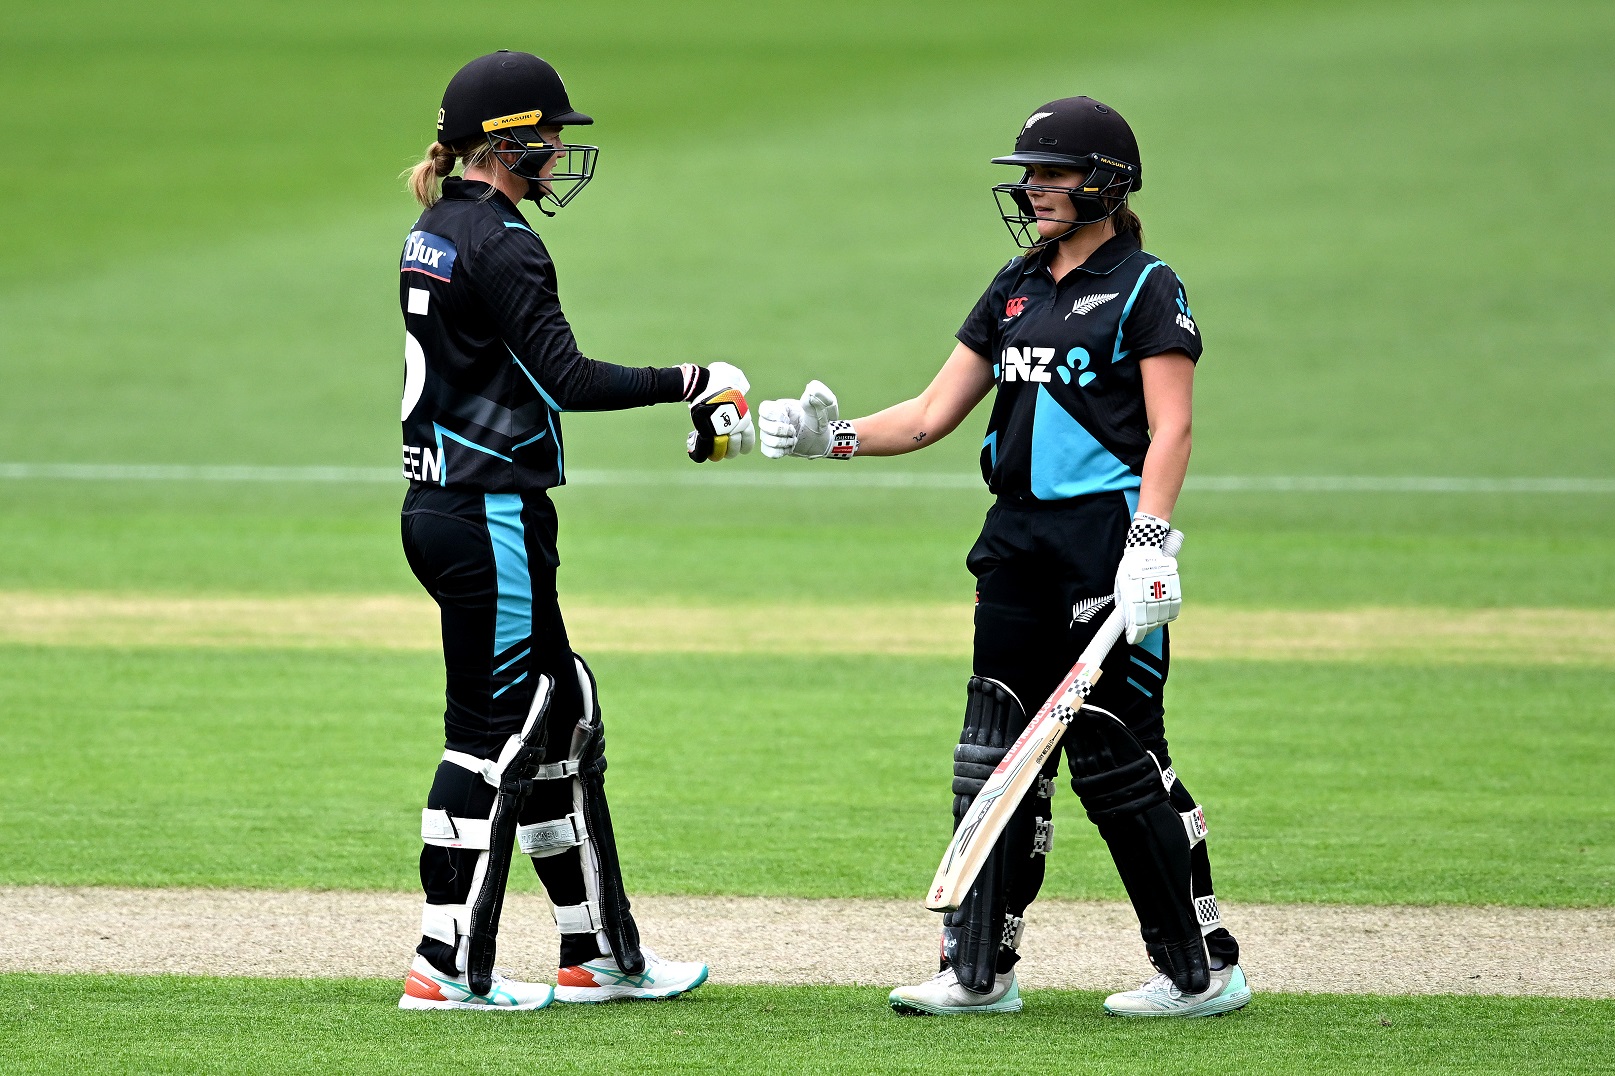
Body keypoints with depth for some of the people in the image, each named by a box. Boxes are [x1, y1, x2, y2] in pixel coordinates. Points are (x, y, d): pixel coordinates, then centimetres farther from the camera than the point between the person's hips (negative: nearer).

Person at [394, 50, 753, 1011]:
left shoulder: (435, 234, 14)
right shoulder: (501, 242, -16)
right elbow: (567, 379, -22)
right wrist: (692, 382, -15)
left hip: (437, 503, 10)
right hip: (491, 512, -10)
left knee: (562, 708, 14)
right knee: (494, 731, -5)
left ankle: (600, 951, 19)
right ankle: (449, 966, -3)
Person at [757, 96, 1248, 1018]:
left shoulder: (1145, 289, -5)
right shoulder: (1016, 289, 16)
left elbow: (1170, 430, -12)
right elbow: (933, 414, 16)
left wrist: (1149, 546, -22)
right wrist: (829, 439, 4)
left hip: (1108, 537, -7)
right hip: (1021, 543, 7)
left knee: (1115, 754, -7)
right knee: (997, 752, 5)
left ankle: (1206, 969, 2)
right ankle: (980, 971, 10)